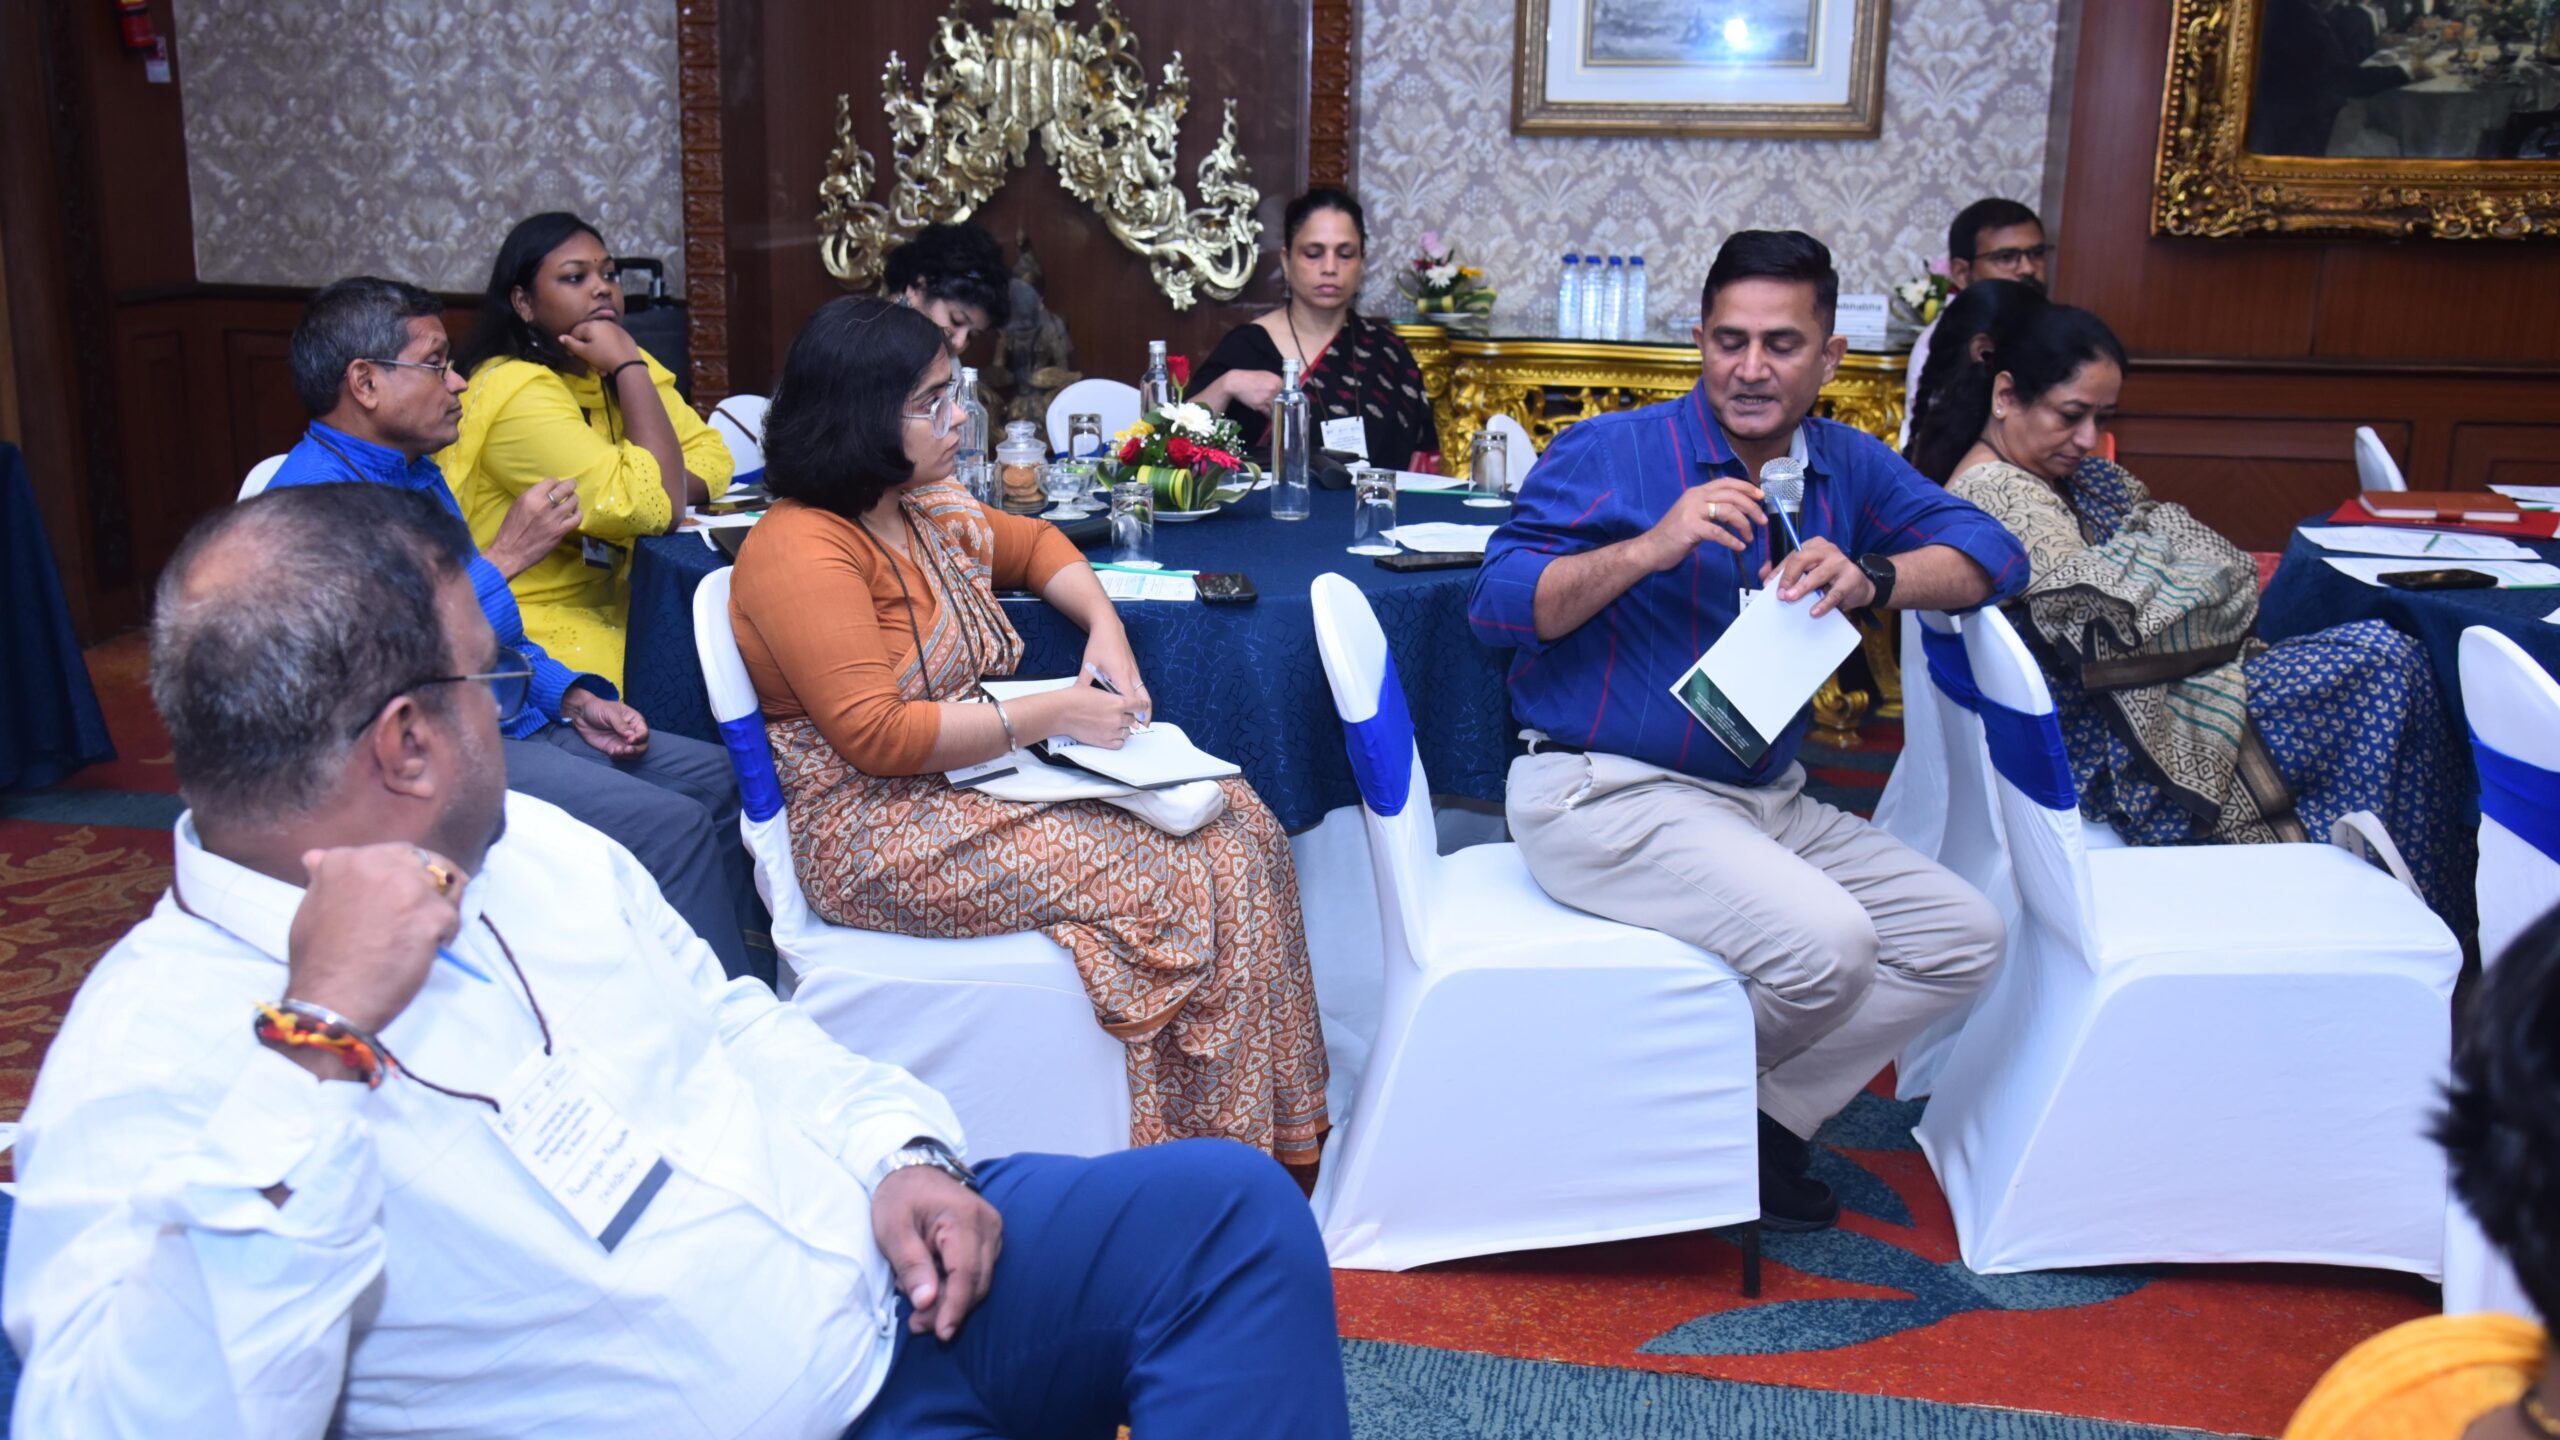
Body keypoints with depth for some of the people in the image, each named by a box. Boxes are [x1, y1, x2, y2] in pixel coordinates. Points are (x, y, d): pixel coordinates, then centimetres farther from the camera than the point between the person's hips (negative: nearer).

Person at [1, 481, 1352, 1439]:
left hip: (894, 1270, 7)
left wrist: (899, 1149, 0)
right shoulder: (145, 1065, -15)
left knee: (1233, 1207, -7)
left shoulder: (531, 843, 7)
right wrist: (318, 1047, -31)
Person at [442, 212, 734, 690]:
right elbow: (654, 504, -24)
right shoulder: (516, 393, -17)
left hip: (611, 607, 8)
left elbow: (711, 456, 5)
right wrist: (629, 367, -19)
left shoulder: (616, 370, 10)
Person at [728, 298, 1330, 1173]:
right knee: (1180, 872, -20)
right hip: (885, 835, -9)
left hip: (979, 775, 9)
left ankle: (1279, 1129, -3)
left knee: (1237, 818, -6)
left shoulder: (930, 513, 11)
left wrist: (1104, 626, 10)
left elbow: (1035, 544, 30)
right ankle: (1219, 1157, -5)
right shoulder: (802, 551, -16)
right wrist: (1049, 715, -20)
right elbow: (876, 734, -23)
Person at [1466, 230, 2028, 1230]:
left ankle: (1767, 1120, 6)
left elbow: (1990, 551, 2)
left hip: (1768, 802, 7)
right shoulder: (1608, 454, -5)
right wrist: (1651, 547, -26)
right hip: (1608, 792, -7)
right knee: (1826, 945, -26)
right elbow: (1497, 603, -14)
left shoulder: (1847, 465, 12)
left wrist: (1871, 576, -19)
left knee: (1964, 933, -2)